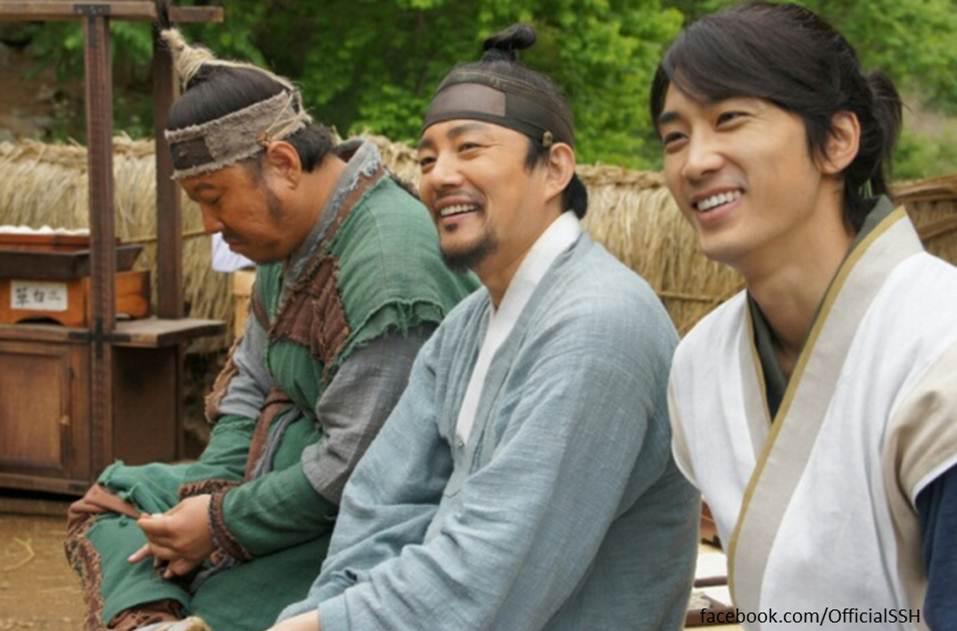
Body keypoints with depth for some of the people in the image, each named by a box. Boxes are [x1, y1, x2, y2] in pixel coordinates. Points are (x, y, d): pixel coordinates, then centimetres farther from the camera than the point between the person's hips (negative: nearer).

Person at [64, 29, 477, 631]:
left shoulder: (391, 266, -26)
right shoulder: (292, 237, 4)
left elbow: (354, 468, -26)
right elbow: (250, 381, 12)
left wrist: (221, 523, -17)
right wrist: (205, 492, -3)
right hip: (284, 469, 10)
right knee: (109, 499, 11)